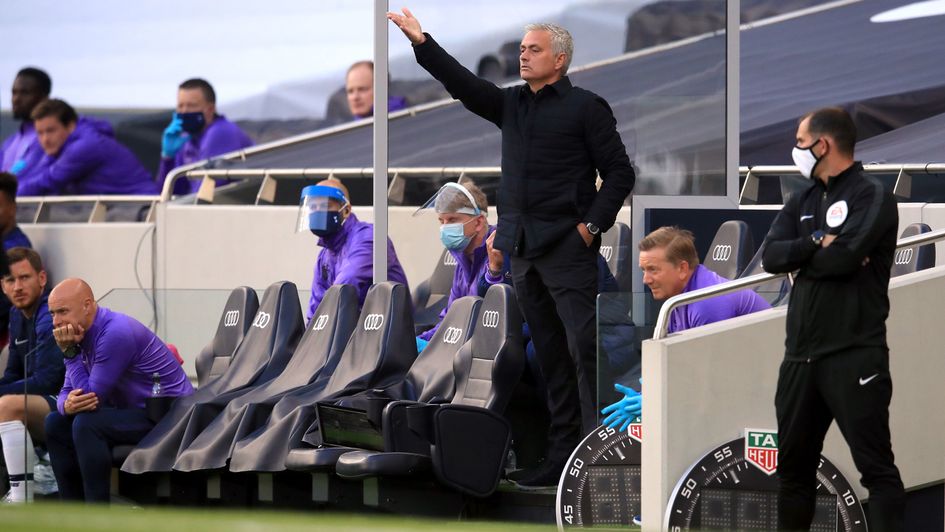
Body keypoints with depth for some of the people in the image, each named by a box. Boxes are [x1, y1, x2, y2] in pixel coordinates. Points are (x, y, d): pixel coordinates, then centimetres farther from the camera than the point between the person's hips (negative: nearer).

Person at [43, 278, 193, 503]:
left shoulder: (116, 333, -24)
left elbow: (93, 396, -23)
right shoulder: (81, 334, 5)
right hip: (132, 410, 10)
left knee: (87, 424, -28)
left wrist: (70, 352, -19)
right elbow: (68, 392, 7)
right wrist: (67, 405, -18)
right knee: (56, 423, 6)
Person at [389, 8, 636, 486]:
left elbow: (619, 172, -3)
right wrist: (422, 43, -4)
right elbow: (464, 85, 6)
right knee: (550, 357, 10)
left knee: (585, 349, -11)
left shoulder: (585, 107, -2)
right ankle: (562, 456, 13)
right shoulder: (511, 105, 16)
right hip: (522, 248, 7)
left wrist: (594, 224, -10)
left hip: (567, 247, -7)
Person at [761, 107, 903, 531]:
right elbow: (771, 258, 2)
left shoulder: (872, 196, -5)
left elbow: (844, 258, -19)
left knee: (875, 465, -7)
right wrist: (817, 244, -12)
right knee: (793, 464, 13)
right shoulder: (802, 201, 16)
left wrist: (801, 257, -2)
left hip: (854, 355, -7)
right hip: (801, 354, 7)